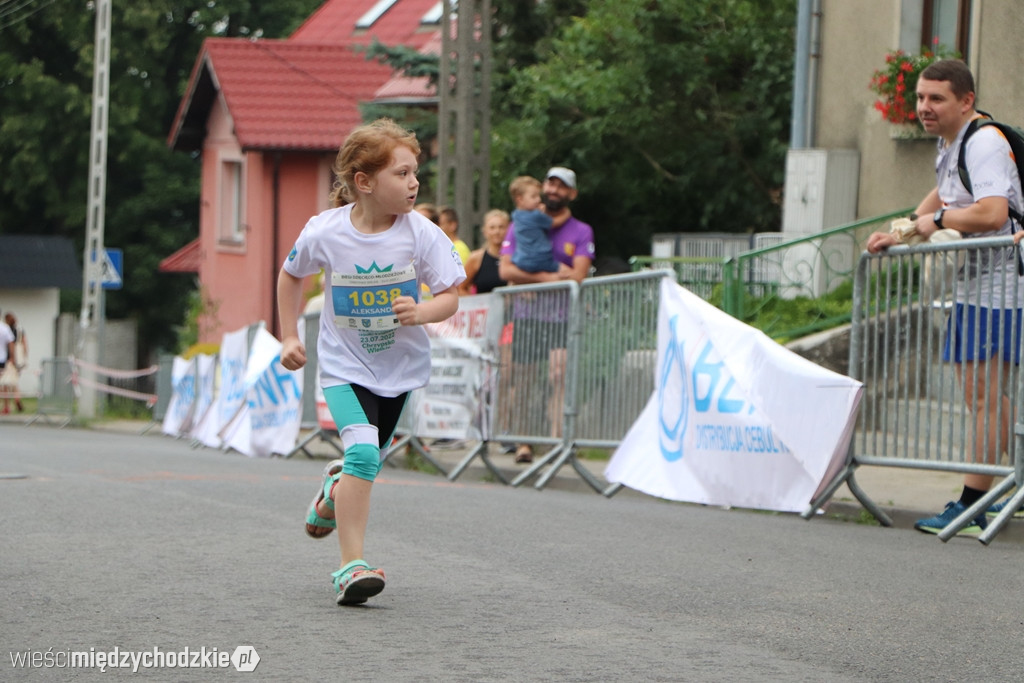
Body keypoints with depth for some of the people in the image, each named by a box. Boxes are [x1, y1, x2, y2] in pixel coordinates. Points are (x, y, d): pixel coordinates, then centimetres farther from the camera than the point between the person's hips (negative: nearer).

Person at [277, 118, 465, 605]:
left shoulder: (422, 234, -17)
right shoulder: (324, 233, -16)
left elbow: (450, 296, -10)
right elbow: (290, 276, 4)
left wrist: (422, 312, -31)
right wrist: (289, 338, 3)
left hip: (400, 364, 3)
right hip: (344, 364, -3)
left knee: (368, 457, 17)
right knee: (363, 451, -24)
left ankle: (336, 489, 55)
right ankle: (351, 567, -19)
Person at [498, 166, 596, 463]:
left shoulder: (581, 232, 9)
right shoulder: (521, 226, 13)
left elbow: (578, 276, -4)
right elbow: (505, 270, 1)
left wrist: (528, 275, -6)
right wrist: (547, 276, -10)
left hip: (562, 316, -2)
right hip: (525, 313, 2)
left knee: (559, 374, -18)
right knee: (523, 379, 1)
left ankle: (558, 439, -22)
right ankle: (524, 442, 8)